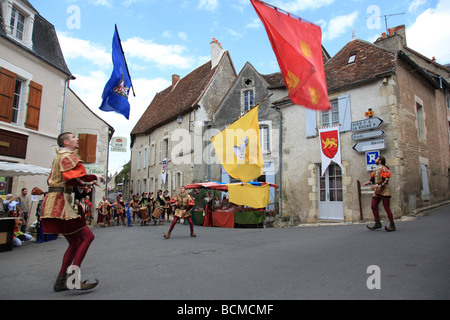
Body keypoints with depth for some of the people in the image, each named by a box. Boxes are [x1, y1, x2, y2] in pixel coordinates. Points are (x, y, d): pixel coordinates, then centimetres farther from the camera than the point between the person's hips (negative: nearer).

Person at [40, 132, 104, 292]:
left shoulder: (59, 157, 24)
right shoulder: (69, 157, -8)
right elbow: (73, 177, -23)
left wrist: (81, 187, 16)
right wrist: (95, 177, -9)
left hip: (54, 204, 11)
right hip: (59, 203, -11)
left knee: (75, 242, 14)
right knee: (87, 236, -13)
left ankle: (61, 281, 19)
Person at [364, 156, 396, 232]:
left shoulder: (383, 169, -11)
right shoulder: (376, 169, 16)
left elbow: (385, 180, -19)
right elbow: (373, 178, 22)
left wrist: (377, 185, -26)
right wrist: (369, 182, 3)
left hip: (384, 191, -8)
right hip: (377, 191, 8)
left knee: (387, 208, -6)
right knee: (373, 207, 3)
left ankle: (392, 225, 3)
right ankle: (377, 223, 11)